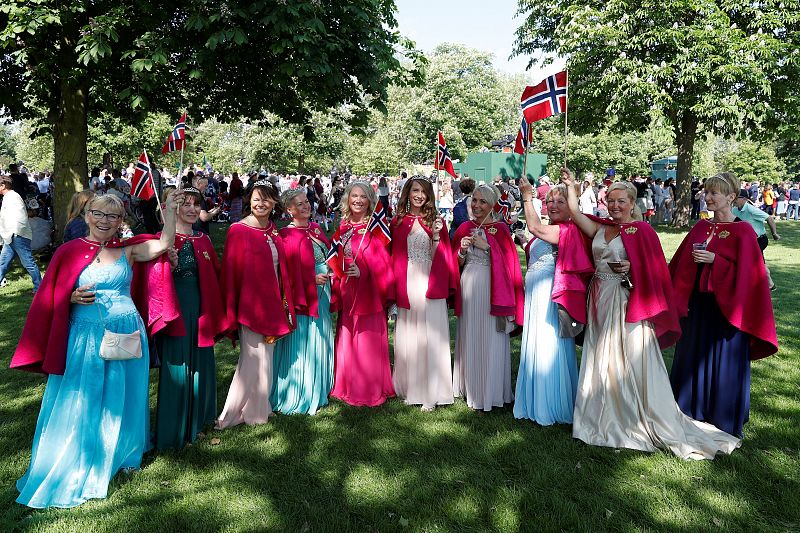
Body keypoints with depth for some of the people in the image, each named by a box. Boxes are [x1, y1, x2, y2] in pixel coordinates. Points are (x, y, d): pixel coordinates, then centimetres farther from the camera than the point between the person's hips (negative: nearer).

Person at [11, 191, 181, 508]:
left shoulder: (128, 251, 3)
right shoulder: (69, 252, 0)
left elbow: (164, 244, -7)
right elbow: (53, 298, 5)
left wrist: (170, 208, -7)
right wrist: (74, 298, -15)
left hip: (125, 335, 1)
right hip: (84, 337, -1)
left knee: (118, 400, 13)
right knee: (80, 403, 6)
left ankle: (117, 456, 33)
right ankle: (75, 468, 23)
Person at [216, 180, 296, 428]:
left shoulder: (273, 232, 9)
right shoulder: (239, 230, -10)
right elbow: (230, 271, -12)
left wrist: (284, 303, 11)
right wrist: (231, 310, -14)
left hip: (271, 303, 7)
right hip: (250, 303, -6)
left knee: (264, 357, 15)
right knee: (253, 358, -2)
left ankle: (259, 407, 29)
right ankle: (230, 415, 10)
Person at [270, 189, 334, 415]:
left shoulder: (315, 228, 10)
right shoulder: (288, 236, -13)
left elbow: (328, 255, 19)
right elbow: (289, 273, -16)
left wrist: (329, 274, 5)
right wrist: (313, 279, -18)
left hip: (322, 294, 8)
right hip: (303, 294, -8)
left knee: (320, 342, 16)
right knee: (303, 344, 0)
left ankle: (318, 389, 30)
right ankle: (299, 396, 14)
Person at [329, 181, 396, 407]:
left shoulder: (376, 227, -4)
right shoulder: (342, 228, 11)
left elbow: (382, 262, -9)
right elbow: (336, 262, 13)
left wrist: (363, 271, -21)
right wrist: (336, 291, 5)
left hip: (369, 292, -5)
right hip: (347, 292, 5)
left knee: (368, 341, -1)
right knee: (347, 340, 10)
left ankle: (371, 391, 13)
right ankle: (348, 388, 23)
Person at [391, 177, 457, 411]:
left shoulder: (436, 221, 3)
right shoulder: (398, 222, 7)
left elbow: (441, 258, -1)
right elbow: (394, 257, 9)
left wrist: (436, 236, -16)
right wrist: (395, 288, 3)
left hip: (430, 285, -2)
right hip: (406, 285, 2)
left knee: (430, 335, -1)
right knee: (407, 336, 8)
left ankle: (431, 392, 9)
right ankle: (409, 388, 21)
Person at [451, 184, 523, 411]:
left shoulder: (500, 229, -2)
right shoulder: (465, 228, 9)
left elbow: (507, 262, -9)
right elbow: (456, 263, 11)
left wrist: (487, 246, -16)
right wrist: (462, 251, -8)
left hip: (490, 289, -4)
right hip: (468, 287, 4)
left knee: (490, 338, 0)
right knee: (469, 335, 10)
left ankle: (491, 391, 14)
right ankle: (470, 387, 24)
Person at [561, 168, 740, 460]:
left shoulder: (641, 230, -6)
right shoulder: (600, 228, 9)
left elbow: (654, 268, -6)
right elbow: (575, 212, 6)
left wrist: (631, 268, -20)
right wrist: (569, 184, 8)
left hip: (625, 305, -6)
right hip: (600, 303, 6)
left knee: (630, 364, -2)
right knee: (601, 362, 11)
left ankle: (642, 421, 11)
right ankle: (606, 417, 24)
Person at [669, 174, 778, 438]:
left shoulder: (742, 232, -9)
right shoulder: (700, 227, 7)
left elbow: (745, 271, -14)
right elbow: (682, 264, 11)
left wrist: (714, 259, -21)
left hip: (725, 306, -5)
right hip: (697, 302, 6)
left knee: (724, 362, 5)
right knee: (693, 356, 13)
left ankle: (725, 419, 22)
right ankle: (692, 411, 29)